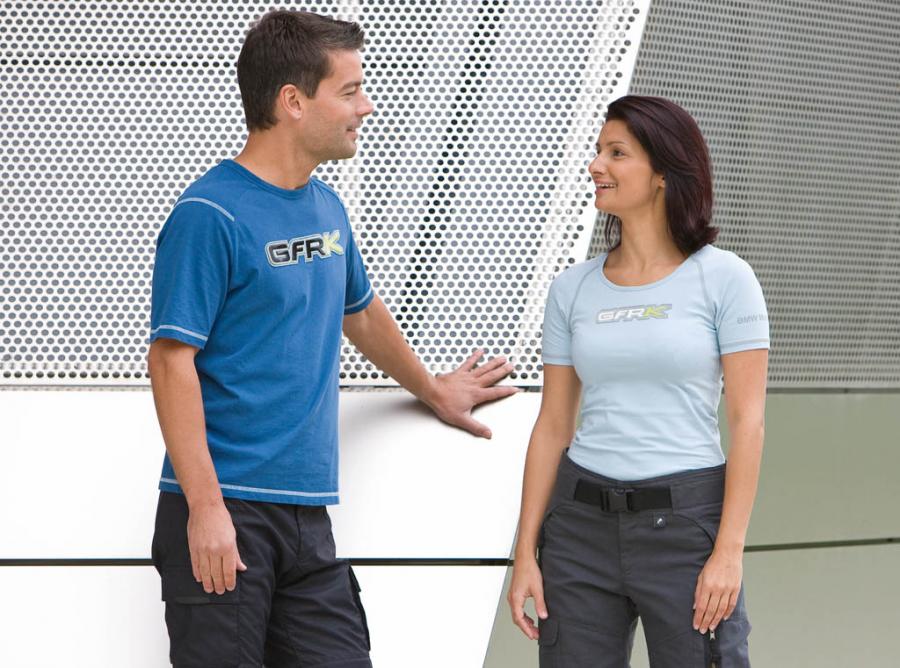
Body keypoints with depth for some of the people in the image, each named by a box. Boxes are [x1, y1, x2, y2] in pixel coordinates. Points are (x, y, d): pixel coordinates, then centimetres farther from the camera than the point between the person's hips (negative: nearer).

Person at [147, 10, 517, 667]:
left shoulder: (327, 207, 14)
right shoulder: (210, 215, -11)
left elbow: (361, 313, 32)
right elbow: (173, 360, -15)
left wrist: (433, 390, 46)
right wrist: (206, 506, -21)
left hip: (308, 515, 7)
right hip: (226, 513, -7)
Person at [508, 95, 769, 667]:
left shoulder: (723, 278, -3)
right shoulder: (573, 289, 8)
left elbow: (748, 422, -6)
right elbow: (553, 426, 10)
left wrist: (729, 550, -13)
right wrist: (526, 553, 5)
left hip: (686, 518, -4)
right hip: (582, 522, 4)